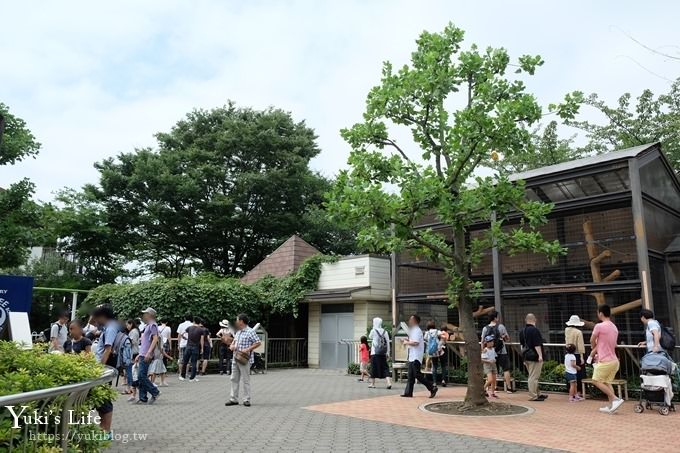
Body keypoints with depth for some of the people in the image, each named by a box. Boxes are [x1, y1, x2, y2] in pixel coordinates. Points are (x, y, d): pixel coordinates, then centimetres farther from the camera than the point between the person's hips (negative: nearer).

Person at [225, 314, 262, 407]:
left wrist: (248, 349, -22)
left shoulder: (250, 332, -12)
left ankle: (246, 400, 8)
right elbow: (234, 340, 27)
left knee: (245, 380, 0)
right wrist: (232, 345, 4)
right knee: (234, 379, 11)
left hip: (244, 360, -8)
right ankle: (234, 399, 18)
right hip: (235, 359, 8)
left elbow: (258, 343, -15)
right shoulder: (238, 332, 14)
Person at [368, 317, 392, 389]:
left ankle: (372, 384, 15)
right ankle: (389, 382, -8)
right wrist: (388, 352, 10)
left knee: (374, 367, 7)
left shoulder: (373, 331, -7)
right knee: (385, 368, 6)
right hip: (383, 353, 3)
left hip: (375, 353, -3)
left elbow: (370, 337, 13)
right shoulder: (385, 332, 4)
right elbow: (388, 342, 4)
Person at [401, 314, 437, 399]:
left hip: (416, 357, -10)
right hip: (412, 356, 10)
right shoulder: (413, 330, 18)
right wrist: (408, 340, 9)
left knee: (417, 375, -9)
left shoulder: (417, 330, -13)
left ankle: (432, 388, -1)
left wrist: (407, 342, -11)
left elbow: (416, 343, -23)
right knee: (410, 376, 8)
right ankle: (408, 393, 10)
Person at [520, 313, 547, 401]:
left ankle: (537, 394, 27)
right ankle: (533, 396, -1)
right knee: (533, 377, -4)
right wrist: (540, 355, -18)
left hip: (526, 357, 9)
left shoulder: (522, 331, 12)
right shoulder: (534, 330, -15)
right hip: (534, 357, -9)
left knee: (533, 377, 17)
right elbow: (537, 344, -20)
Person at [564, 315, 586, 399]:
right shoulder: (578, 332, -14)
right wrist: (582, 357, -14)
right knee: (579, 374, 2)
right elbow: (580, 345, -15)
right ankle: (578, 393, 4)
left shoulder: (566, 330, 3)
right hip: (577, 354, -5)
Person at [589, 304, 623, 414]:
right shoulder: (614, 328, 10)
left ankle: (615, 399, -4)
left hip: (605, 361, -8)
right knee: (607, 382, 14)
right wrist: (596, 351, 21)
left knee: (596, 381, 5)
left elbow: (592, 341, -1)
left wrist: (594, 350, 19)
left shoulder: (599, 326, -15)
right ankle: (610, 406, 10)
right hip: (614, 360, 8)